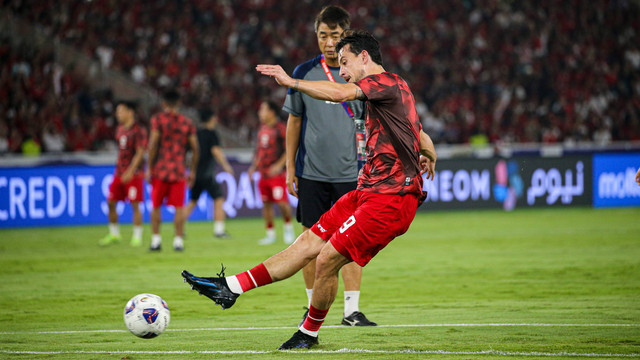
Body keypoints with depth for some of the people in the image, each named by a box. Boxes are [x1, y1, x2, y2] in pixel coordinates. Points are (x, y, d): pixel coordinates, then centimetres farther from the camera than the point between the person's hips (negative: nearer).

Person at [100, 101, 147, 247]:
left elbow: (140, 153, -16)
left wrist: (130, 172, -22)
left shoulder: (139, 130, -11)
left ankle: (137, 236, 2)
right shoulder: (120, 129, 13)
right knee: (111, 203, 4)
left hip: (134, 174, -7)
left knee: (135, 205, -5)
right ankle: (114, 234, 17)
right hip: (119, 173, 7)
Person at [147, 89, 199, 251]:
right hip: (179, 171, 2)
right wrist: (192, 171, 15)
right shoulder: (187, 122, 7)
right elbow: (195, 149, 7)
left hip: (160, 170, -2)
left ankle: (156, 239, 7)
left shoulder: (158, 119, -2)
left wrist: (150, 168, -4)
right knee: (178, 207, 3)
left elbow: (153, 145, -9)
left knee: (156, 206, 9)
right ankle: (178, 240, -1)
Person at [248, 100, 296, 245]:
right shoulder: (262, 129, 15)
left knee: (282, 202, -13)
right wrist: (254, 166, 14)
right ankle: (270, 234, 14)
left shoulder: (281, 129, -9)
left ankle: (288, 227, 10)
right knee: (266, 203, 6)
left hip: (277, 173, -7)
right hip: (264, 174, 7)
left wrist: (279, 165, -19)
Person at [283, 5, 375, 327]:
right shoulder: (304, 73, 5)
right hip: (311, 173, 1)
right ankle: (314, 307, 14)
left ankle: (352, 310, 0)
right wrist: (290, 167, 7)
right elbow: (294, 121, 10)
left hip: (349, 173, 0)